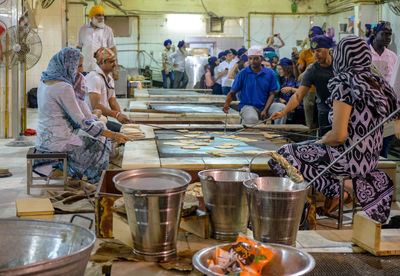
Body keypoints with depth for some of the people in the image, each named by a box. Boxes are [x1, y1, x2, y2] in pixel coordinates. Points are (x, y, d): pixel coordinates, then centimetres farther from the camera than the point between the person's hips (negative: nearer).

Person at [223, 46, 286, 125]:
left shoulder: (270, 73, 5)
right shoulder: (242, 74, 2)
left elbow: (272, 94, 4)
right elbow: (232, 92, 2)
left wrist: (265, 110, -12)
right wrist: (226, 104, -19)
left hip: (265, 106, 3)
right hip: (247, 106, -3)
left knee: (281, 107, -24)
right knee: (252, 118, -37)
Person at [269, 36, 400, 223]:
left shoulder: (344, 86, -18)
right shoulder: (380, 85, 4)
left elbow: (339, 136, -24)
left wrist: (321, 142, -4)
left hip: (350, 160, -8)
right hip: (371, 159, 8)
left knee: (286, 155, 2)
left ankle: (335, 189, -2)